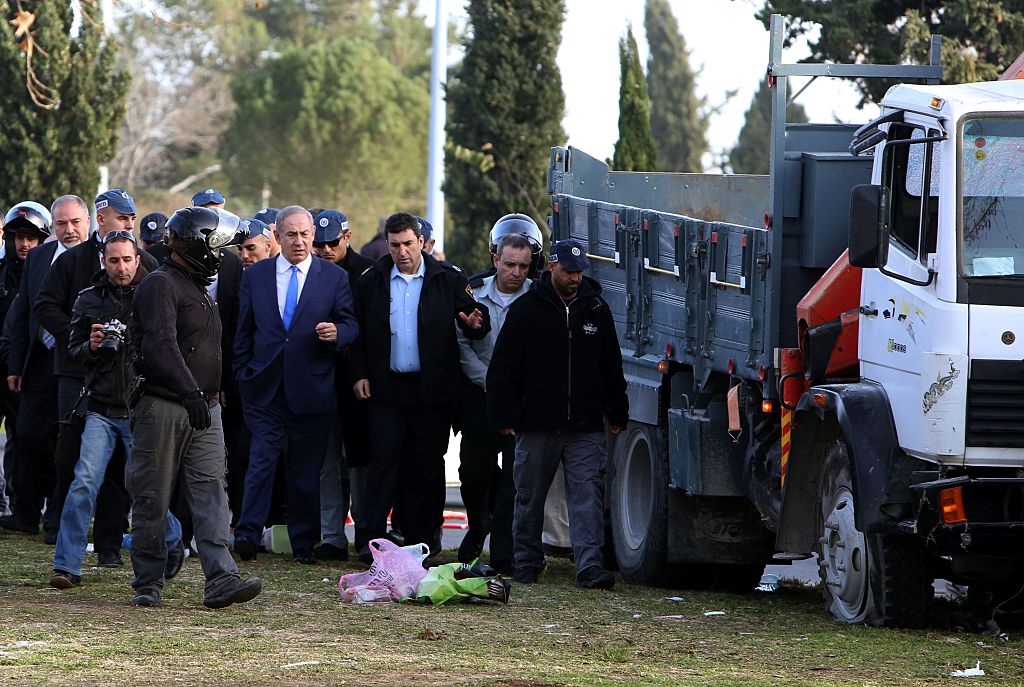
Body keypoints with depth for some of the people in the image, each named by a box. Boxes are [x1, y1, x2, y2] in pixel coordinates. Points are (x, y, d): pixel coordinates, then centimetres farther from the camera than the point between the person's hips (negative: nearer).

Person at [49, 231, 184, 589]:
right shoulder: (89, 300, 5)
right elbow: (73, 350, 12)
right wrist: (91, 346, -9)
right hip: (101, 409, 1)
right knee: (84, 483, -10)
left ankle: (172, 540, 34)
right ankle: (67, 566, -7)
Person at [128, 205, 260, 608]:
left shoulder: (197, 287, 21)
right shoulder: (159, 286, -10)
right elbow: (161, 345, -23)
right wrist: (189, 393, -32)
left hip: (204, 409, 8)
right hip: (162, 406, -8)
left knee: (210, 492, -5)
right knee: (153, 497, 0)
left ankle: (220, 579, -15)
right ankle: (148, 583, 7)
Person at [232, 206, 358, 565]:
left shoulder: (334, 277, 6)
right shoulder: (255, 276, 9)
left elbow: (351, 324, 7)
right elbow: (243, 332, 12)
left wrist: (337, 332, -16)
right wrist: (243, 375, 6)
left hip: (311, 388, 0)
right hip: (265, 387, 0)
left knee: (306, 468, 4)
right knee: (262, 458, -10)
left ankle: (304, 542, 12)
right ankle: (248, 534, -13)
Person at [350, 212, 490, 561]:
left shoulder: (447, 280, 2)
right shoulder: (372, 281, 5)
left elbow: (473, 313, 2)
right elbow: (358, 332, 10)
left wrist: (475, 323, -22)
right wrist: (360, 374, 2)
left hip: (432, 388, 0)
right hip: (387, 386, 0)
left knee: (427, 464, 4)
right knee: (385, 459, -7)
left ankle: (423, 538, 11)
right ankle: (370, 538, -8)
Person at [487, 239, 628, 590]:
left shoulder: (596, 309, 10)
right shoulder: (527, 309, 0)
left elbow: (612, 367, 18)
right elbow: (503, 369, 1)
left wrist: (617, 415, 16)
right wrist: (503, 417, -5)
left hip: (586, 427, 1)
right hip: (537, 425, -1)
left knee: (588, 494, -9)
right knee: (530, 496, 8)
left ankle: (590, 566, -15)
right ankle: (527, 563, 22)